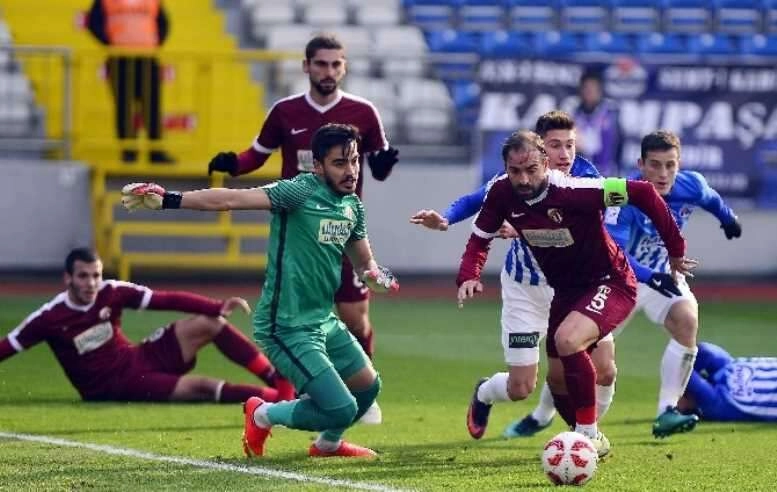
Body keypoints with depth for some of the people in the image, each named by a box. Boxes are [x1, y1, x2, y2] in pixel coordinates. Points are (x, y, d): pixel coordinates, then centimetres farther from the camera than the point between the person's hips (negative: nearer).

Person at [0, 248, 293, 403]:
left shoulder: (111, 293, -7)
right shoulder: (49, 318, -16)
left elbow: (167, 300, -9)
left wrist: (219, 308, -16)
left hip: (137, 358, 6)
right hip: (114, 388, -6)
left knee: (209, 324, -10)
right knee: (201, 387, -25)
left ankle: (279, 381, -10)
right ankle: (275, 396, -27)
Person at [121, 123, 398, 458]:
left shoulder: (352, 205, 7)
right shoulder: (300, 192, -18)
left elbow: (364, 261, 22)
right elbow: (230, 199, -27)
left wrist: (375, 275, -4)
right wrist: (167, 200, -37)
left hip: (323, 320, 9)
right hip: (287, 327, -9)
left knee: (368, 387, 21)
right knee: (342, 410, -13)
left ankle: (329, 443, 49)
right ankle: (264, 414, 12)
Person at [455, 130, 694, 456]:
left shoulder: (573, 191, -30)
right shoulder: (502, 194, -13)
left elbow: (642, 193, -28)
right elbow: (480, 239, 5)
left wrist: (675, 250, -22)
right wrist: (469, 276, -15)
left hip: (610, 283, -7)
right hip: (566, 290, 7)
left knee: (567, 340, -32)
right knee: (557, 378, 11)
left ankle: (588, 435, -19)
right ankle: (590, 440, 38)